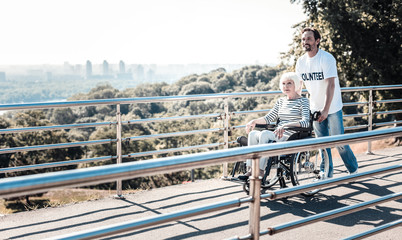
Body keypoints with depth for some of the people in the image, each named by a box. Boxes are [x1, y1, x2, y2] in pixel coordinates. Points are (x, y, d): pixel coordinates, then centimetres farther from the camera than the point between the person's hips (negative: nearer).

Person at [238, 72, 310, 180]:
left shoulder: (303, 101, 0)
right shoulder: (281, 101, 20)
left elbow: (306, 122, -15)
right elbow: (269, 118, 23)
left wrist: (285, 126, -28)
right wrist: (255, 121, 4)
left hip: (290, 138, -6)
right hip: (277, 136, 6)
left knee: (265, 134, -31)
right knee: (253, 133, -18)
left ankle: (260, 171, -30)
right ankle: (250, 170, -20)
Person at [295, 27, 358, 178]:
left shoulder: (327, 58, -16)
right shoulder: (301, 62, 1)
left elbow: (330, 85, -22)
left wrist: (326, 109, -29)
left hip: (332, 107, -5)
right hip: (315, 109, 5)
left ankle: (354, 170, 20)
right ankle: (327, 174, 21)